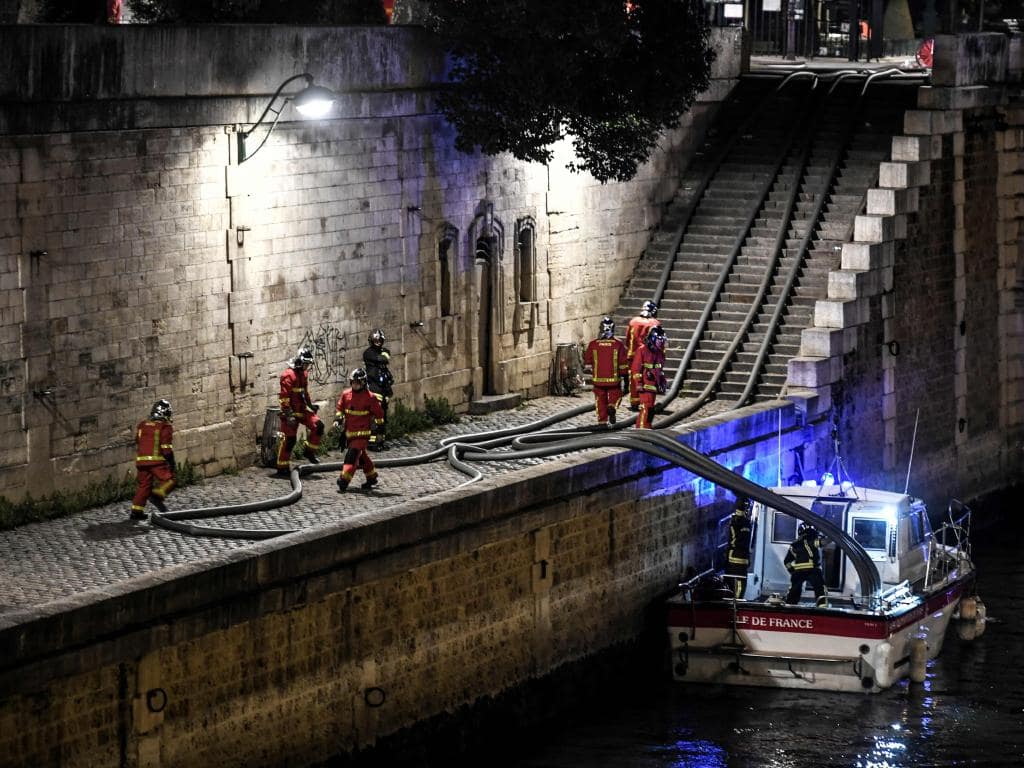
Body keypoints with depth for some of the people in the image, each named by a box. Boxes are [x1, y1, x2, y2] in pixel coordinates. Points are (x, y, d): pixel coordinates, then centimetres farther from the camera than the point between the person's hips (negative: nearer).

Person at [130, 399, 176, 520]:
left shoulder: (142, 425, 16)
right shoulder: (165, 426, -4)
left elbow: (137, 445, 21)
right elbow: (166, 447, -10)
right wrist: (172, 464, -6)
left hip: (141, 460, 6)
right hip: (157, 460, -6)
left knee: (143, 484, 13)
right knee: (170, 479, 4)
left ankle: (136, 510, 9)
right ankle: (158, 494, -19)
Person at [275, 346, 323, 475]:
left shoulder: (304, 374, 14)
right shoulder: (289, 375, -15)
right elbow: (285, 396, -21)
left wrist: (310, 404, 21)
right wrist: (289, 415, -25)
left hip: (302, 410, 8)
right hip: (291, 411, -8)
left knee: (318, 425, -8)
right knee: (289, 439, -5)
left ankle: (309, 450, 7)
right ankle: (282, 467, 4)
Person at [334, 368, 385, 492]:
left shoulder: (370, 397, -10)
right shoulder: (346, 394, 5)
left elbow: (379, 413, -3)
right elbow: (340, 408, 19)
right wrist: (338, 419, 3)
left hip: (362, 433, -7)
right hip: (349, 432, 7)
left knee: (352, 455, -18)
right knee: (361, 456, 20)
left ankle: (344, 481, -23)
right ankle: (371, 477, 37)